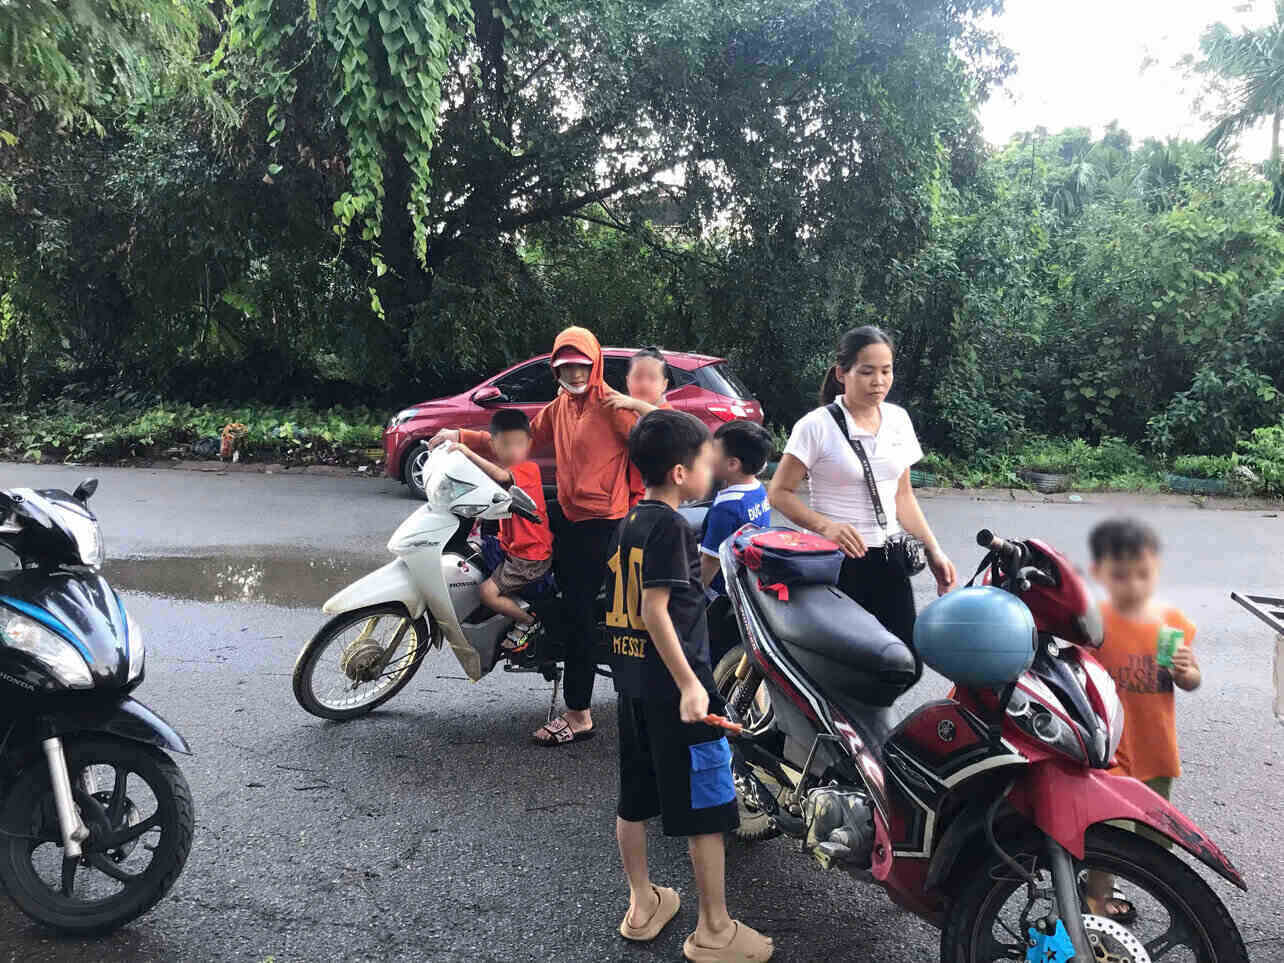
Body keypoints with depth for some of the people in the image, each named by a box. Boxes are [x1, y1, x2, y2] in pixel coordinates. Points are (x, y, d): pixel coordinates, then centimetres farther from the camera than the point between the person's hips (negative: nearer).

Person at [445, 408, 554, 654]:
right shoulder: (505, 469, 12)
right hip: (512, 548, 10)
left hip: (531, 554, -10)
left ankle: (527, 622, 4)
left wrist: (469, 453, -38)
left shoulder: (528, 468, -17)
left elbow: (502, 476, -37)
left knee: (489, 592, -15)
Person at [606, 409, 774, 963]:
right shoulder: (670, 526, -16)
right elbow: (655, 610, -22)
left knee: (635, 797, 17)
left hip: (632, 680, 9)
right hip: (673, 684, -9)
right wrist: (690, 685, -22)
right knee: (707, 806, 3)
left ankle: (642, 907, 31)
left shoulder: (629, 523, 9)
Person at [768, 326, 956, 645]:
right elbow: (779, 492, -8)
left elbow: (903, 495, 16)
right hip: (836, 561, -5)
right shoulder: (816, 426, -9)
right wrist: (825, 525, -23)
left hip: (888, 559, 5)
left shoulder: (898, 419, 9)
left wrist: (933, 550, 9)